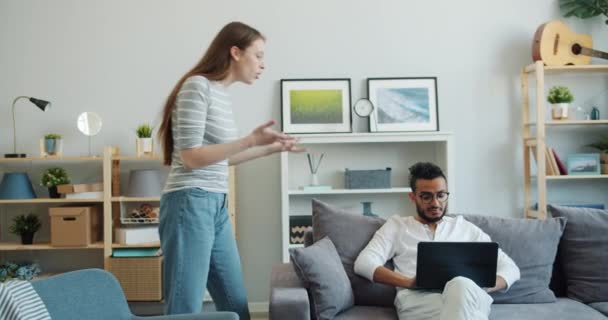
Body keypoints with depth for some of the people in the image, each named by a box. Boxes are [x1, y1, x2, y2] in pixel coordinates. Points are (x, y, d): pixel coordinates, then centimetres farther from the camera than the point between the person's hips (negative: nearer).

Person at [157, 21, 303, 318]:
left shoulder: (222, 93, 14)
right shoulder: (197, 86, -10)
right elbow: (191, 157, -16)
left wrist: (272, 148, 25)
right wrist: (251, 140, -18)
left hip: (217, 207, 9)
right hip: (190, 205, -9)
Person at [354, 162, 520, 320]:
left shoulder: (464, 227, 27)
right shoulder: (397, 225, 22)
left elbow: (510, 268, 23)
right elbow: (364, 263, 6)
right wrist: (409, 282, -11)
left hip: (469, 297, 3)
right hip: (417, 298, -2)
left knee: (461, 285, -38)